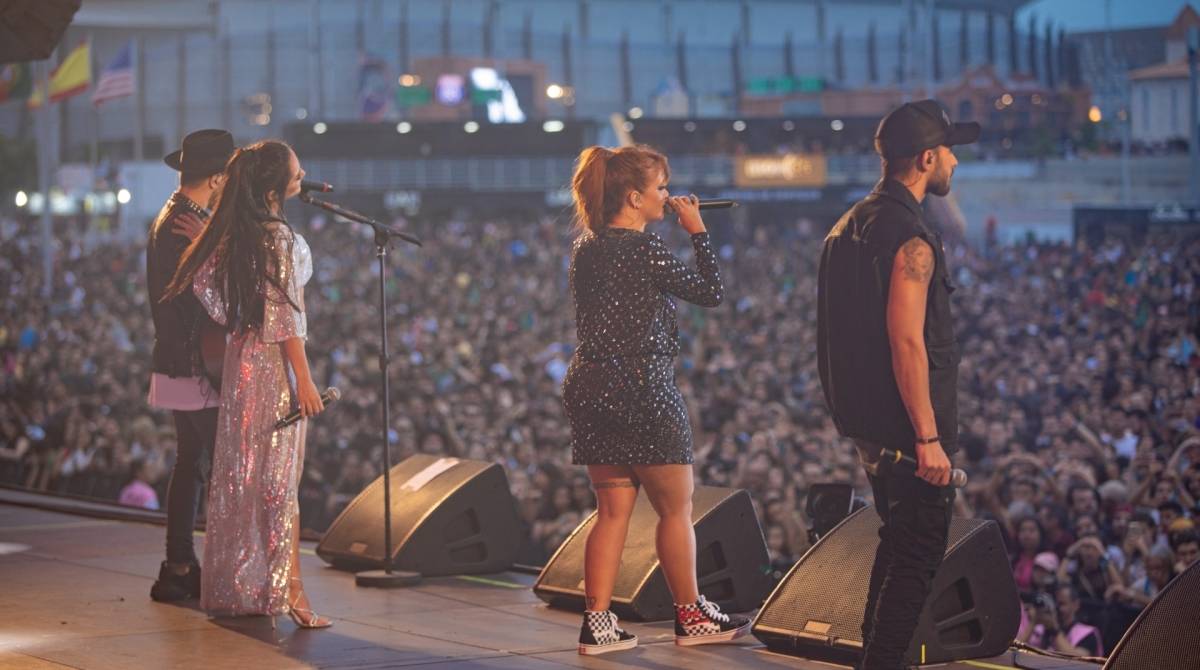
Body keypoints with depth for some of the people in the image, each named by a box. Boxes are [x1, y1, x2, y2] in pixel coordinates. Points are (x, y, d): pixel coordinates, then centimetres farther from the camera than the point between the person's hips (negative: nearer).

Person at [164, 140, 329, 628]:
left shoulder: (234, 233, 6)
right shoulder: (280, 238, -16)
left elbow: (201, 281, 6)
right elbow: (284, 317, -18)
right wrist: (304, 379, -16)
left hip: (241, 356, 8)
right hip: (275, 364, -8)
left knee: (240, 472, 11)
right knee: (278, 475, -6)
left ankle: (236, 586, 17)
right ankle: (287, 589, -5)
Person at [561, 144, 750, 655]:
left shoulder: (586, 246, 9)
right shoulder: (643, 248, -14)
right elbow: (710, 293, -9)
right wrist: (697, 230, -1)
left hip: (590, 387, 8)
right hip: (641, 388, -8)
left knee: (613, 509, 10)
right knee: (676, 508, 7)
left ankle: (597, 623, 6)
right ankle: (691, 617, 17)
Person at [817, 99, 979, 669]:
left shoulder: (851, 225, 12)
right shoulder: (911, 239, -18)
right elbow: (907, 342, -23)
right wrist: (928, 437, -22)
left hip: (866, 423, 10)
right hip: (906, 427, -10)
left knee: (897, 545, 21)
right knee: (918, 556, -3)